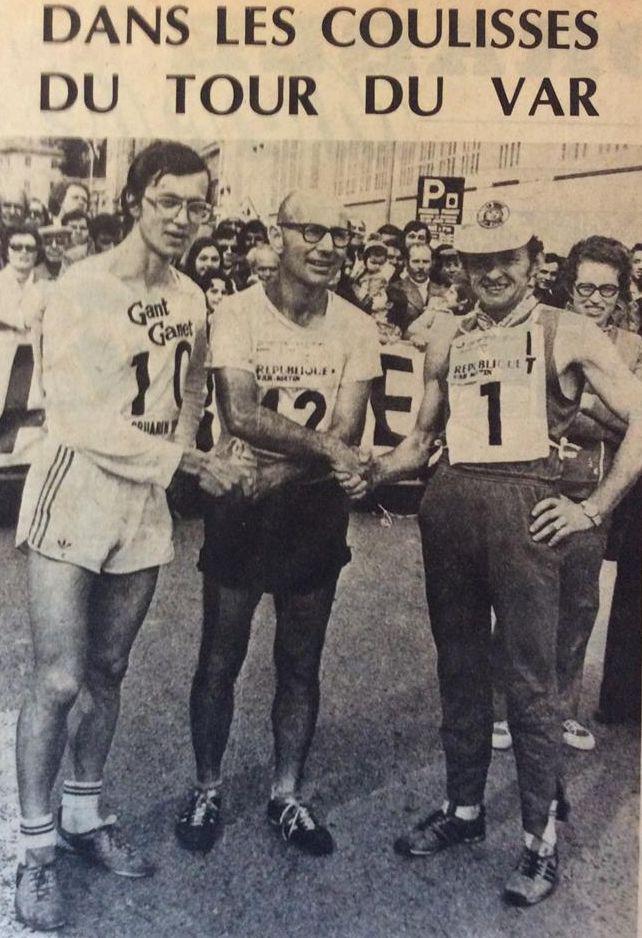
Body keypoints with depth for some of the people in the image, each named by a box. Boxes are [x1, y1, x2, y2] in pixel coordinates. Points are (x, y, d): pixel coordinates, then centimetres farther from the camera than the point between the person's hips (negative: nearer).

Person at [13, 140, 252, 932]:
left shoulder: (191, 301, 5)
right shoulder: (81, 289, -13)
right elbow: (81, 420, -18)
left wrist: (173, 462, 2)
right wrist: (190, 463, -17)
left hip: (145, 505, 5)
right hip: (73, 497, -5)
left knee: (107, 674, 15)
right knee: (57, 682, -3)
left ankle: (83, 814, 34)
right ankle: (35, 847, 16)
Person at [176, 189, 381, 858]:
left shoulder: (356, 329, -2)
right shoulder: (237, 314, -9)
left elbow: (347, 436, -9)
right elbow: (240, 414, -21)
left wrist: (274, 474, -20)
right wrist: (322, 447, -20)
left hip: (314, 509, 2)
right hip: (239, 507, -2)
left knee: (301, 666, 12)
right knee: (219, 661, 8)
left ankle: (286, 795, 30)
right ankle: (207, 790, 29)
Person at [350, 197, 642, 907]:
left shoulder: (566, 334, 1)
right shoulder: (447, 337, 14)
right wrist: (368, 472, 2)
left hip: (523, 507, -4)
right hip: (449, 503, 5)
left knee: (529, 679, 0)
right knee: (458, 667, 14)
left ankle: (542, 835, 16)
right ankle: (463, 808, 30)